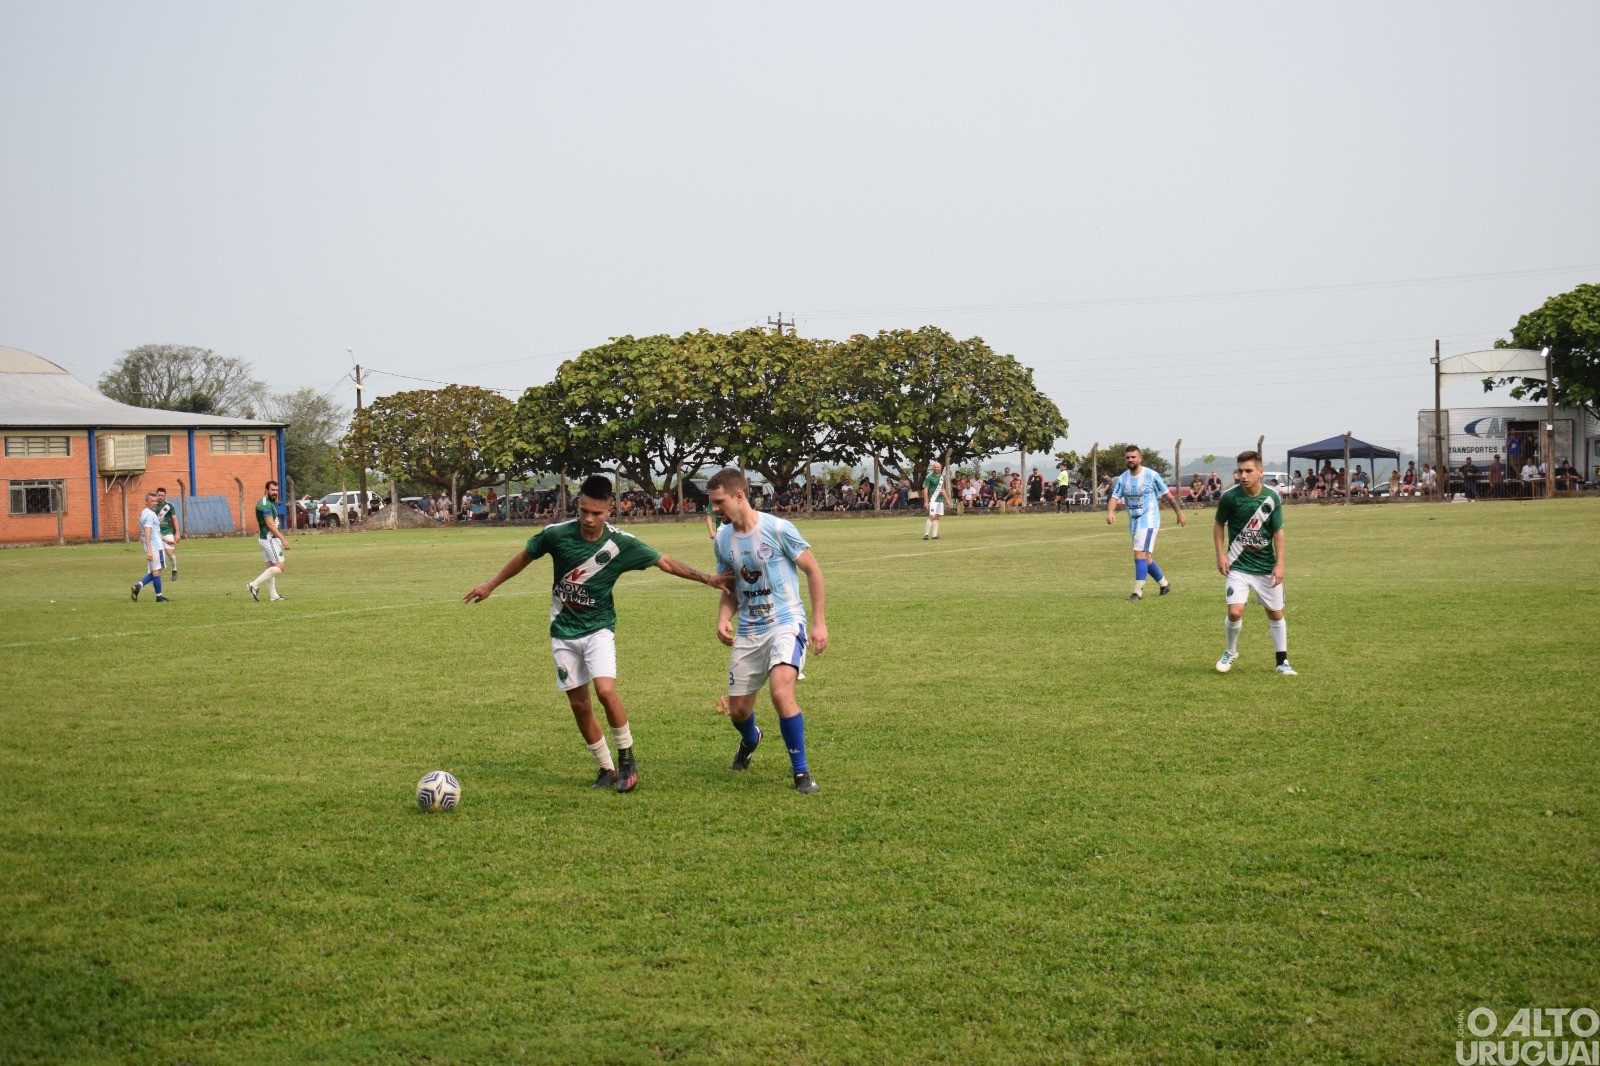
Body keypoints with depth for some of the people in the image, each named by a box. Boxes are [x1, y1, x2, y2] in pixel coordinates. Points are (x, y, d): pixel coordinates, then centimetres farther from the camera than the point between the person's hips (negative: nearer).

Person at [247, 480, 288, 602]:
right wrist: (282, 539, -22)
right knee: (279, 567, -11)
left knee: (271, 567, 11)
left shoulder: (269, 503, 15)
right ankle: (254, 585, -10)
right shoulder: (266, 504, -18)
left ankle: (273, 595, 13)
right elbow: (270, 525, -23)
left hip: (267, 538, 11)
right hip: (269, 539, -11)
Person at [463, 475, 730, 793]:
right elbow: (526, 555, 7)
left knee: (606, 690, -23)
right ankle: (606, 768, 18)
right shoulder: (557, 534, -11)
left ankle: (627, 758, -3)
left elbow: (665, 562, -3)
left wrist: (708, 579, -9)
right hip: (563, 631, 2)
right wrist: (491, 585, 17)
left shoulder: (621, 543, -12)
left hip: (598, 628, -2)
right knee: (578, 703, 3)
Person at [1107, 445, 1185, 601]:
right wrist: (1110, 511, -28)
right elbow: (1114, 498, -7)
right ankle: (1164, 584, 34)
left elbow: (1168, 495, -1)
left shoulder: (1151, 476, -9)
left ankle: (1138, 592, -15)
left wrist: (1180, 513, 3)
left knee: (1139, 554, -18)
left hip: (1149, 520, -6)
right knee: (1146, 558, 14)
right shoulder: (1122, 479, 3)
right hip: (1133, 522, 6)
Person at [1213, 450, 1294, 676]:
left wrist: (1280, 564, -6)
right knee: (1235, 612, -14)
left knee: (1276, 614, 7)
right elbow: (1219, 524, 5)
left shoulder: (1272, 498, -7)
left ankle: (1282, 661, 22)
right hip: (1237, 565, -2)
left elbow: (1278, 532, -1)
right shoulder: (1230, 496, -10)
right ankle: (1230, 652, 14)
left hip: (1267, 567, 2)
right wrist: (1221, 554, -3)